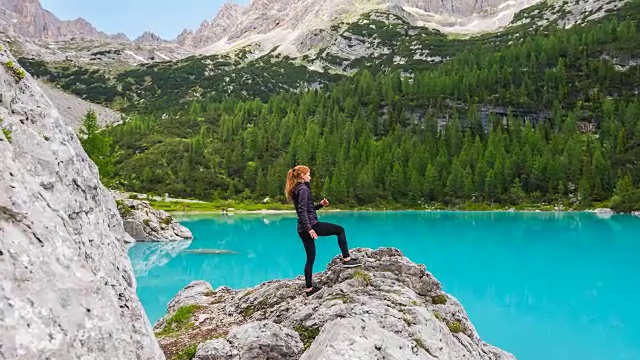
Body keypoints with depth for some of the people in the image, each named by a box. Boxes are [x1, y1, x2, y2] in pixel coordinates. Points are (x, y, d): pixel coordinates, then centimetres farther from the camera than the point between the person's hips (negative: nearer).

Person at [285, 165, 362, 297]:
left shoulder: (296, 189, 17)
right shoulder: (303, 189, -12)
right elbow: (302, 211, -23)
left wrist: (320, 205, 13)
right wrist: (309, 228, -27)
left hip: (303, 230, 9)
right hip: (312, 225, -9)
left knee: (310, 258, 14)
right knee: (340, 230, 7)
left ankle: (309, 288, 18)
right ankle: (346, 259, 4)